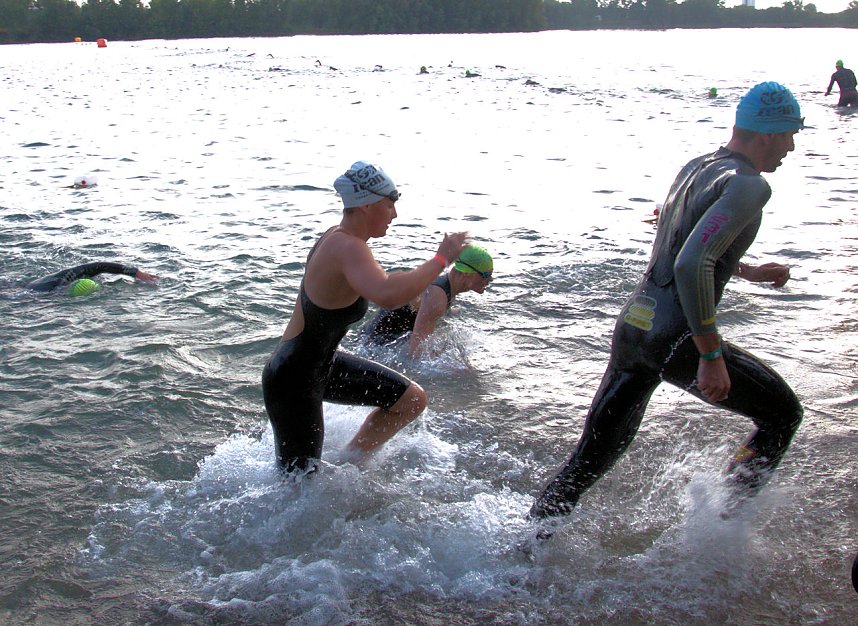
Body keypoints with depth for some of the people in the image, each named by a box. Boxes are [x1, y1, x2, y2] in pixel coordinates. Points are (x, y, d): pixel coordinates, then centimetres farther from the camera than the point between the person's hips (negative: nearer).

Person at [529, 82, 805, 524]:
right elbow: (691, 265, -25)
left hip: (632, 325, 8)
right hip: (674, 338, -8)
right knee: (783, 413, 14)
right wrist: (712, 357, -22)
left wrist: (748, 271, 36)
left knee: (586, 464, 14)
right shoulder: (748, 185, -11)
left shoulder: (696, 167, 17)